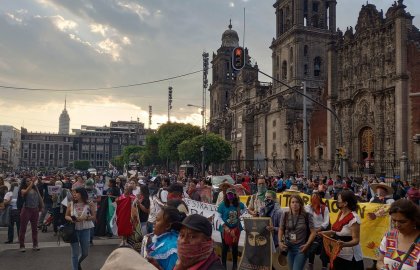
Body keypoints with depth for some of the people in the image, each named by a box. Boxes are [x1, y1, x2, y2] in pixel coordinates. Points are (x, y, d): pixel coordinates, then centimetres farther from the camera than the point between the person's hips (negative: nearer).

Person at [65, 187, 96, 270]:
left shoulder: (89, 204, -7)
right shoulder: (71, 204, -3)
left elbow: (94, 217, -5)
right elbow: (66, 216, 7)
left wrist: (85, 218, -21)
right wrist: (70, 219, -15)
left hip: (85, 230, 0)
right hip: (74, 230, 0)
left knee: (85, 253, 13)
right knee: (75, 253, 4)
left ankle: (78, 263, 44)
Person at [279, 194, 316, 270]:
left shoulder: (307, 216, -10)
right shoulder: (286, 215, -3)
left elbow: (313, 232, -6)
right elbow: (281, 230, 9)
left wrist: (307, 244, -16)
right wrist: (280, 242, -3)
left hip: (301, 247, -3)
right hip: (288, 247, 4)